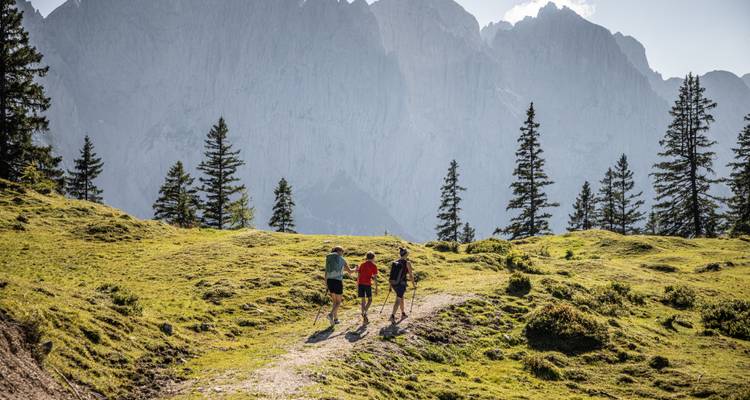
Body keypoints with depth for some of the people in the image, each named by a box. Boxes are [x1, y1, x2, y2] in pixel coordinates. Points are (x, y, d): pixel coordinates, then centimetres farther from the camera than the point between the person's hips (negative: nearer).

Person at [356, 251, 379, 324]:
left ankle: (364, 319, 8)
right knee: (370, 300, 13)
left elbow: (358, 276, 12)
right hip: (368, 284, -4)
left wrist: (357, 287, 18)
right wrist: (376, 288, 1)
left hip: (360, 284, 4)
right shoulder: (374, 266, 1)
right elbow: (375, 278, -3)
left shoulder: (362, 265, 13)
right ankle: (365, 312, -12)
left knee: (363, 301, 9)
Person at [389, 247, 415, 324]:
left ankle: (403, 314, 37)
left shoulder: (395, 262, 7)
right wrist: (414, 284, 5)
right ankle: (392, 316, -20)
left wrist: (391, 285, 21)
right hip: (401, 284, -6)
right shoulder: (407, 263, -9)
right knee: (398, 300, -5)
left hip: (393, 283, 6)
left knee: (401, 297, 24)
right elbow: (411, 275, -7)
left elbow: (392, 274, 11)